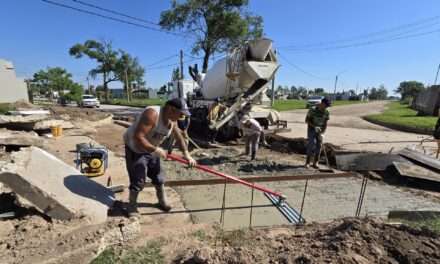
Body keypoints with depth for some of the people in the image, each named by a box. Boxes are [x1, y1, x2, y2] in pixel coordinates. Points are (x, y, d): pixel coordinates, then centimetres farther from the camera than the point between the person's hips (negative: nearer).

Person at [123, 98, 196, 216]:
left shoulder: (172, 120, -9)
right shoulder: (152, 114, -35)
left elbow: (179, 137, 4)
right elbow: (138, 137, -38)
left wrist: (186, 154, -5)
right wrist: (156, 150, -32)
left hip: (151, 150, 7)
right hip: (135, 150, -7)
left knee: (158, 177, 13)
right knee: (138, 180, -3)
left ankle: (162, 201, 35)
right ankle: (132, 205, 24)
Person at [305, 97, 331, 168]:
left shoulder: (326, 113, -6)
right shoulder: (312, 110, -18)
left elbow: (325, 124, -2)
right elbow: (307, 120, -12)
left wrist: (322, 133, -14)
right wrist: (314, 126, -23)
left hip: (320, 131, 4)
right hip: (311, 130, -4)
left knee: (318, 146, 0)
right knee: (311, 145, -13)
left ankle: (315, 163, 10)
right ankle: (307, 162, -2)